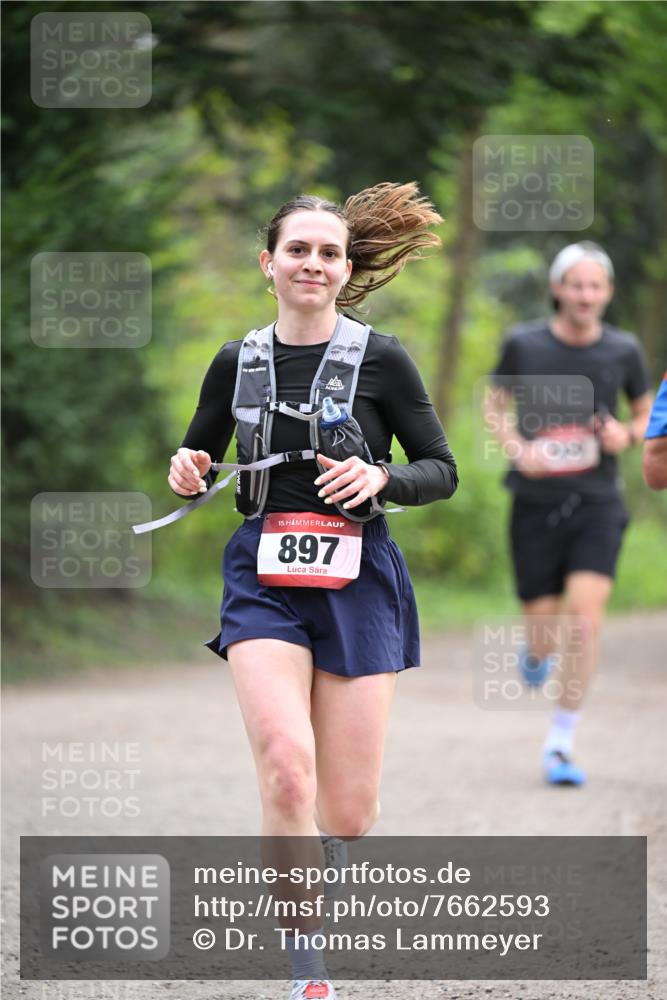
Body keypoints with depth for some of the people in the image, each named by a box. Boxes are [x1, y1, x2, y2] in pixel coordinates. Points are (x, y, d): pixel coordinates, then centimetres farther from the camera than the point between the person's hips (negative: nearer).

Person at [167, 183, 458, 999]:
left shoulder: (380, 360, -1)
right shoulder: (238, 363, 6)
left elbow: (442, 470, 3)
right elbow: (195, 461, 19)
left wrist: (380, 478, -17)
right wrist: (186, 474, -5)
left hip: (356, 578, -1)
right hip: (263, 579, 1)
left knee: (349, 813, -1)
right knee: (287, 768, -22)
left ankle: (308, 869, 38)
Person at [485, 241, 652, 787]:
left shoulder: (623, 350, 0)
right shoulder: (524, 344, -3)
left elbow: (647, 414, 15)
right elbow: (495, 404, 10)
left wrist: (628, 434, -8)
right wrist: (517, 448, -8)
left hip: (597, 503, 0)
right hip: (536, 506, 0)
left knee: (585, 613, -17)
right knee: (544, 634, 2)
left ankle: (561, 744, -5)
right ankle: (537, 655, 43)